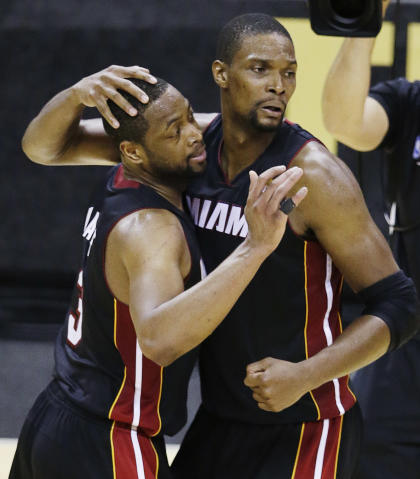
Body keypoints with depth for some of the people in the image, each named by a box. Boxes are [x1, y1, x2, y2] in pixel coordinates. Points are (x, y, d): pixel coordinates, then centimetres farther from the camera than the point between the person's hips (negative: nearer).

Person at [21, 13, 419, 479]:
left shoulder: (314, 175, -18)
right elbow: (44, 146, 2)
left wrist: (304, 376, -28)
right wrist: (81, 92, -19)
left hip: (305, 431, -6)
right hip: (219, 420, 6)